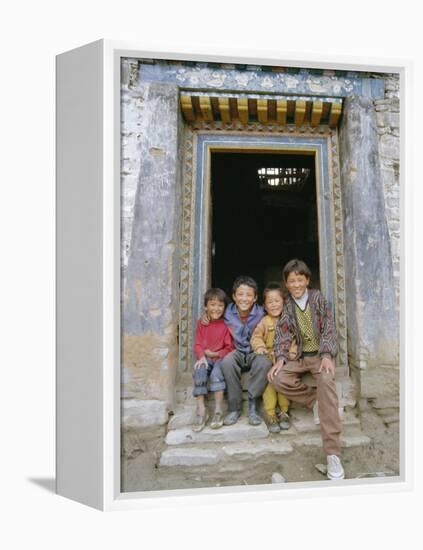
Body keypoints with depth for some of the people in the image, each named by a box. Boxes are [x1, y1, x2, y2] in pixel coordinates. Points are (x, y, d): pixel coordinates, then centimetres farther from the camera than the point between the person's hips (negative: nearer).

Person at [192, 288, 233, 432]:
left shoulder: (226, 324, 0)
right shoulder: (201, 323, 9)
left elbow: (229, 347, -2)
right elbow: (197, 344, 4)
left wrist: (216, 354, -14)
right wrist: (201, 357, -14)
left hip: (221, 358, -2)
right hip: (205, 359, 2)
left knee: (216, 372, -33)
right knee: (199, 372, -29)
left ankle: (218, 411, -23)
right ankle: (201, 410, -20)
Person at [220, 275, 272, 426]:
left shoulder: (260, 314, -10)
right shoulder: (228, 313, -6)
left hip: (255, 353, -1)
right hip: (237, 352, 1)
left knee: (265, 362, -34)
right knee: (227, 361, -33)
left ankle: (252, 406, -19)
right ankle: (234, 408, -18)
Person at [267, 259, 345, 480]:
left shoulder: (318, 298, -1)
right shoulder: (286, 306, 4)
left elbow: (328, 329, -7)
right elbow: (282, 335, -2)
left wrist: (326, 356, -22)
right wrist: (280, 359, -20)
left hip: (321, 354, -3)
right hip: (300, 356, 3)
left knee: (326, 381, -34)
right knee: (277, 378, -25)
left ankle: (332, 453, -35)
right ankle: (315, 401, -5)